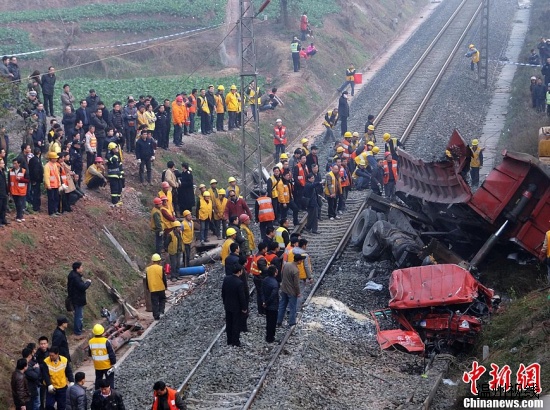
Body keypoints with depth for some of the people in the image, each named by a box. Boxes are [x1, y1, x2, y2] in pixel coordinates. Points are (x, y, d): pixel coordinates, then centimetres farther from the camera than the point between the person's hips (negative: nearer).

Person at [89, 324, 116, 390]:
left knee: (98, 380, 19)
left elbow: (90, 354, 7)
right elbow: (111, 353, -16)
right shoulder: (106, 341, -22)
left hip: (97, 366, 4)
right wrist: (113, 362, -3)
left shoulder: (91, 342, -9)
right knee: (110, 380, 8)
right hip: (107, 365, -4)